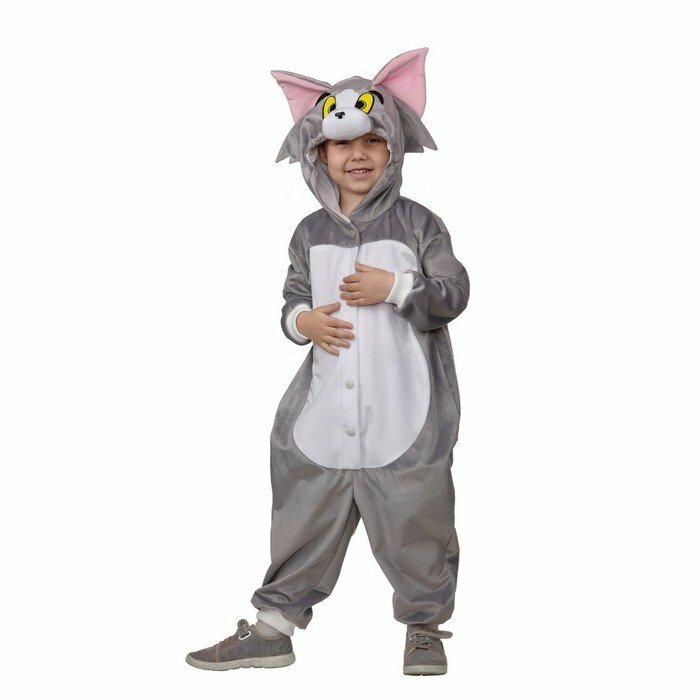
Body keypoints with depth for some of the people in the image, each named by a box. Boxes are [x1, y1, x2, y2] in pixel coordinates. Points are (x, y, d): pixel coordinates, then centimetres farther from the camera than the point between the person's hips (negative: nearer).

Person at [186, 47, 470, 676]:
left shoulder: (417, 223, -2)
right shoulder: (311, 233, 9)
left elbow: (454, 294, -4)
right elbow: (294, 297, 17)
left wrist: (395, 288, -18)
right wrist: (301, 321, -6)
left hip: (403, 411, -3)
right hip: (326, 406, 3)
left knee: (413, 519, 4)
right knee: (304, 518, 9)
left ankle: (425, 628, 23)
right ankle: (274, 627, 21)